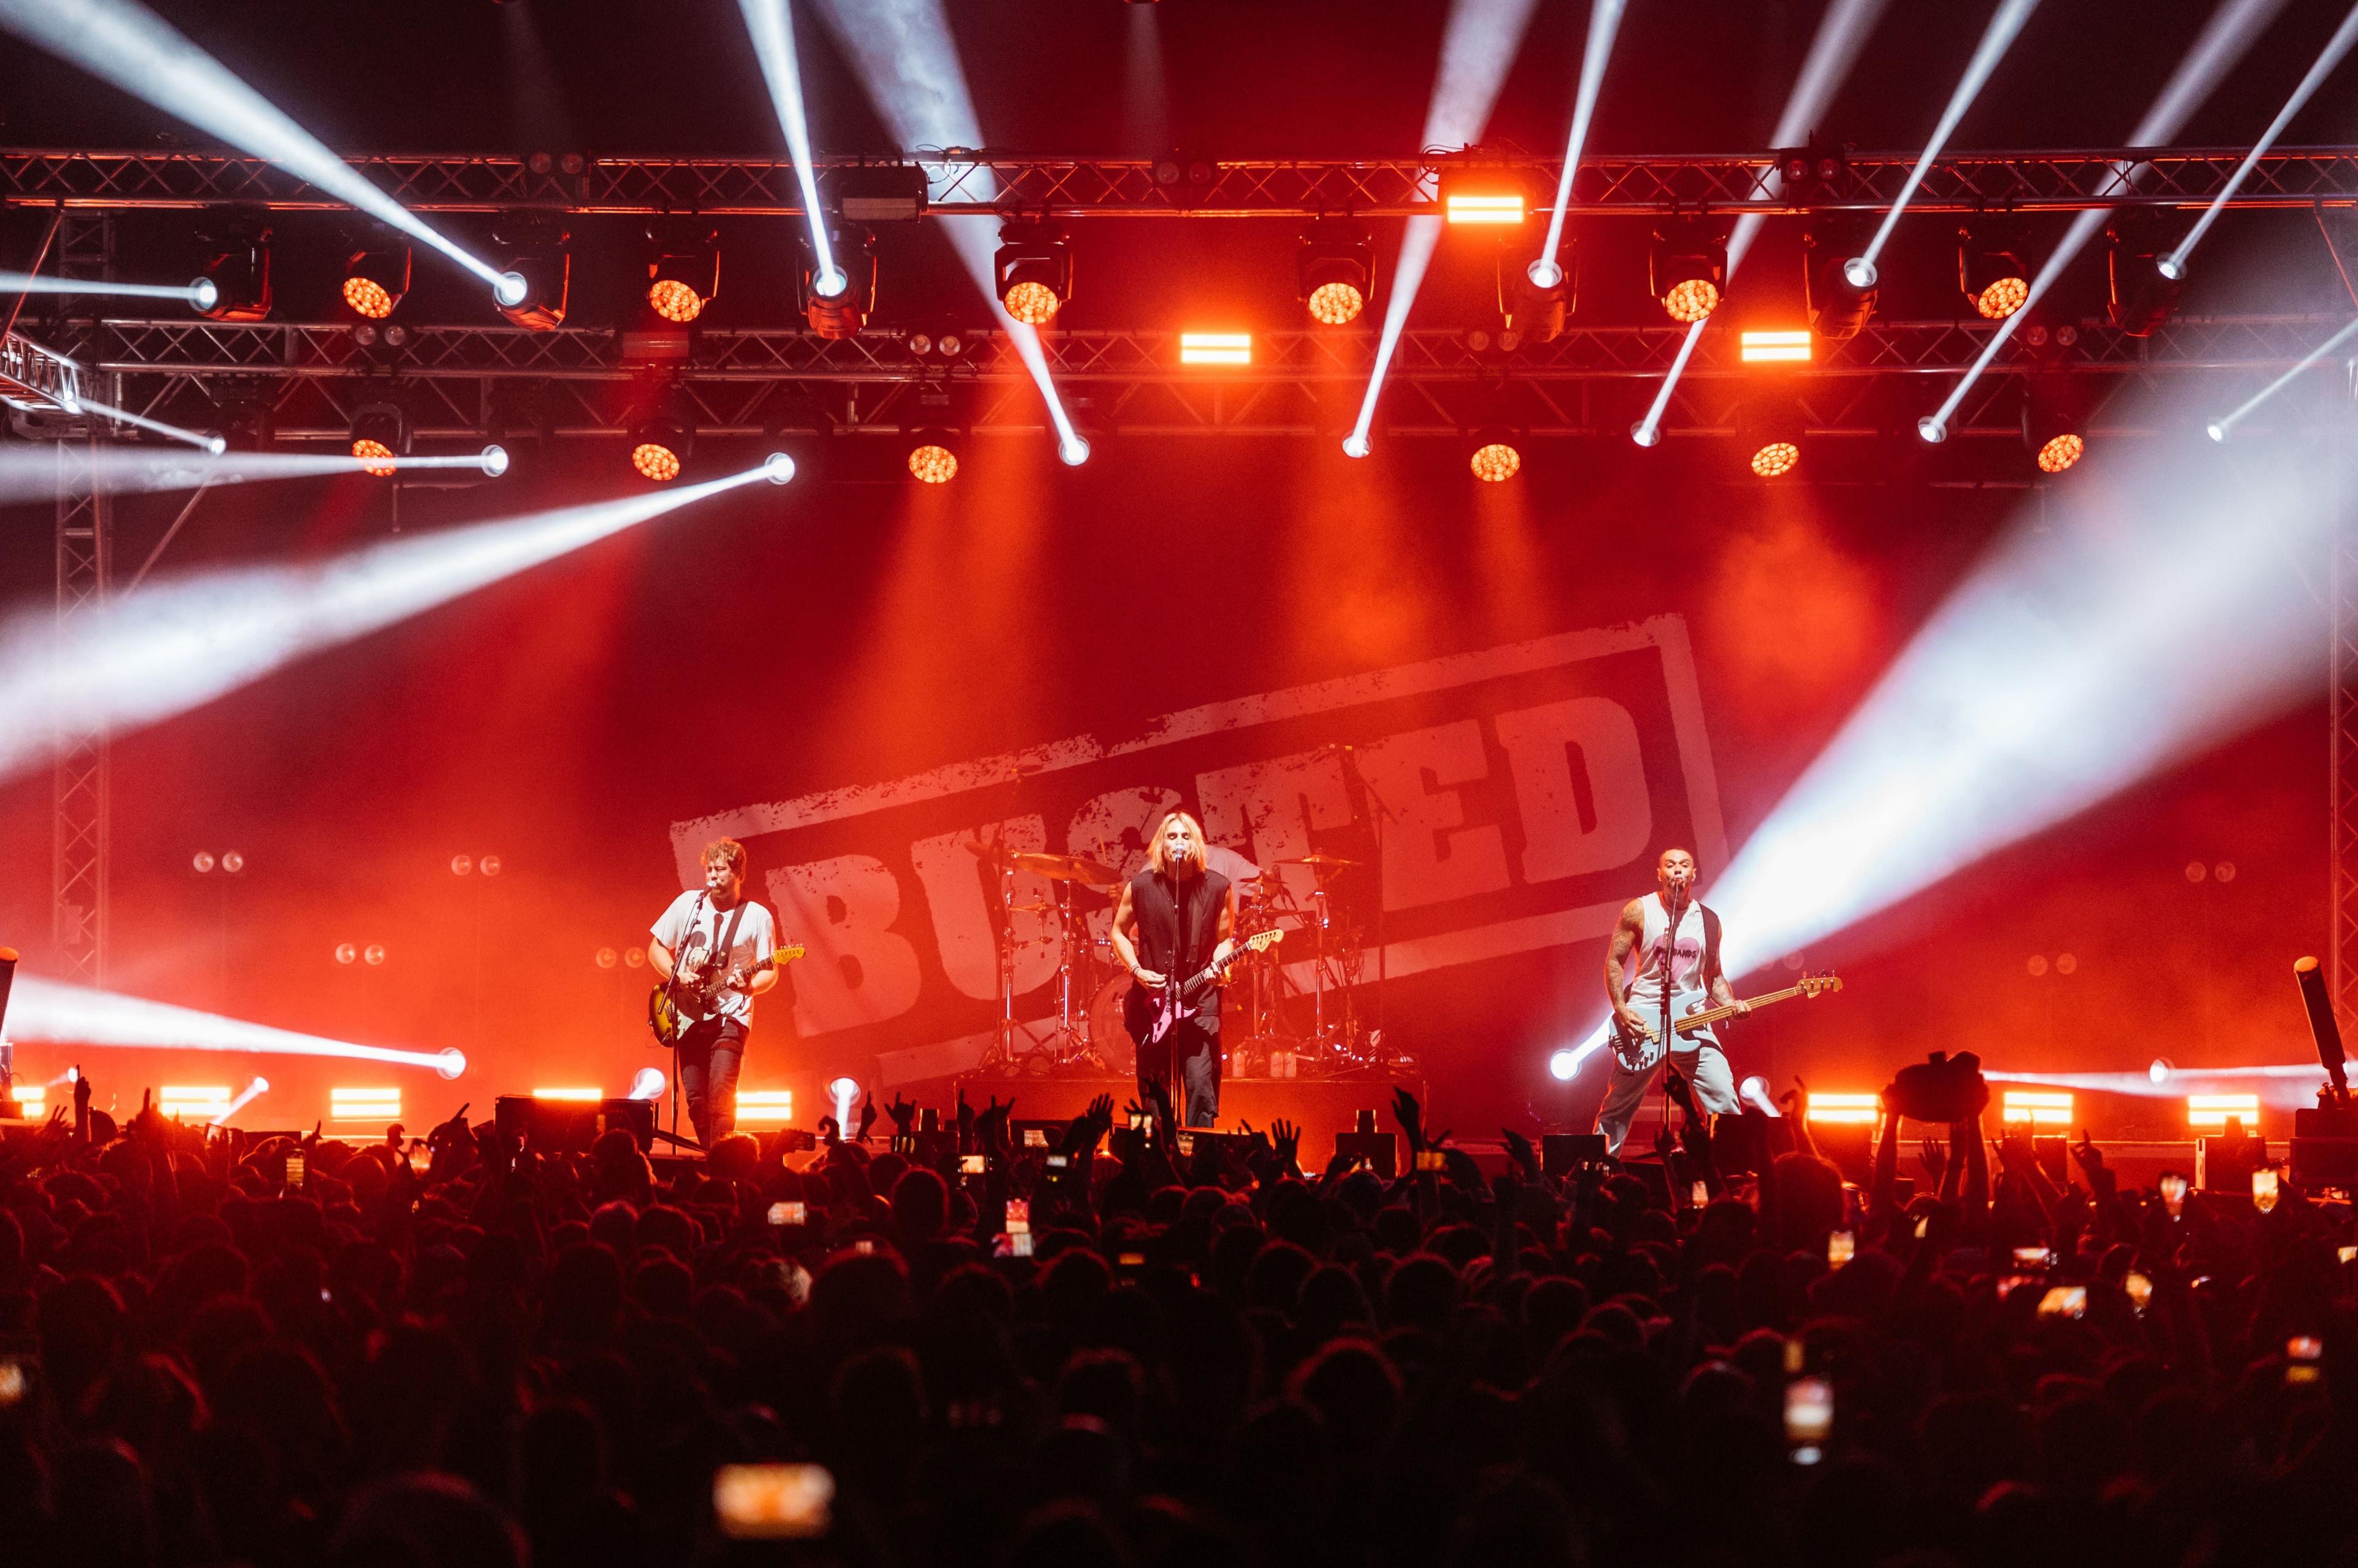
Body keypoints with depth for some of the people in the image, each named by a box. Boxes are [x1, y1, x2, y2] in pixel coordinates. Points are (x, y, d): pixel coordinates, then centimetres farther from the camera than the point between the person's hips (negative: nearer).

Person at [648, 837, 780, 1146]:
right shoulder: (688, 903, 5)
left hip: (730, 1016, -3)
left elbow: (769, 972, 0)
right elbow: (656, 949, 11)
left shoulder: (757, 917, -2)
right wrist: (679, 977, -7)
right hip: (688, 1016, 3)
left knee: (720, 1093, -19)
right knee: (696, 1098, 3)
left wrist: (749, 986, -22)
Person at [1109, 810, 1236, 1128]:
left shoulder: (1218, 888, -2)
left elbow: (1225, 937, 9)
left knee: (1202, 1088, -9)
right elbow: (1119, 932, 11)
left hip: (1200, 1002, -1)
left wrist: (1219, 964, -11)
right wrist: (1136, 970, -3)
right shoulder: (1140, 887, -1)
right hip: (1152, 1000, 1)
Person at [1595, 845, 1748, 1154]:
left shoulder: (1708, 921, 7)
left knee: (1724, 1100, -9)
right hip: (1642, 1022, -2)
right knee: (1617, 1108, 5)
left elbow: (1714, 976, 15)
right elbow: (1614, 961, 0)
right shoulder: (1639, 911, -2)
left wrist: (1731, 1004, -5)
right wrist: (1621, 1010, -10)